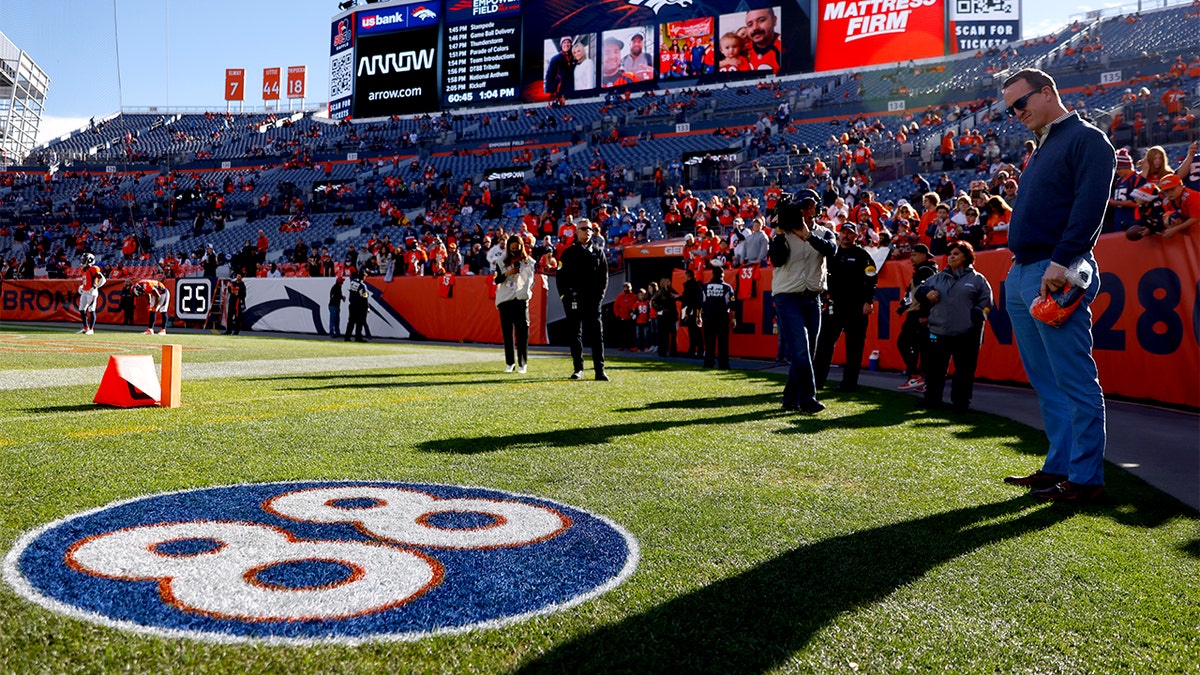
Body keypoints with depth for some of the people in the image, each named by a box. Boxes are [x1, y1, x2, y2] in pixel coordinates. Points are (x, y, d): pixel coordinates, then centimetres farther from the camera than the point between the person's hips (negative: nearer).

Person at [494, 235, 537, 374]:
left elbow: (535, 279, 8)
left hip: (521, 300, -2)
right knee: (507, 332, 4)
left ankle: (522, 364, 1)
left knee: (522, 333, -3)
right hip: (505, 301, 2)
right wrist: (508, 273, -15)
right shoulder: (502, 263, 9)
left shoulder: (530, 262, 6)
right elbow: (497, 280, 1)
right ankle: (509, 362, 11)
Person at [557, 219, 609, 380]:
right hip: (574, 300, -1)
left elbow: (604, 276, 11)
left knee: (597, 335, -2)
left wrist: (600, 295, -1)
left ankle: (600, 370, -2)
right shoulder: (569, 252, 8)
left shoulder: (598, 252, 12)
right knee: (575, 334, 3)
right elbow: (561, 275, 4)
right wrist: (564, 295, -6)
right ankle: (578, 369, 10)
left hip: (593, 299, 1)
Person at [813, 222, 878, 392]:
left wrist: (868, 302, -14)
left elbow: (871, 279, -6)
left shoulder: (862, 255, 0)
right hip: (834, 304, 5)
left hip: (856, 306, -5)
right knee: (824, 342, 2)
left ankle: (849, 383, 6)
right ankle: (817, 380, 5)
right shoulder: (832, 253, 14)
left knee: (854, 346, 1)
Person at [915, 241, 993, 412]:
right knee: (934, 369, 8)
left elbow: (986, 303, 3)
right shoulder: (938, 278, 17)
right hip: (938, 333, 3)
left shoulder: (977, 279, 7)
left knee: (964, 370, 1)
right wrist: (926, 292, -4)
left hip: (967, 335, -3)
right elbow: (919, 292, 19)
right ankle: (931, 400, 19)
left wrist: (977, 316, -14)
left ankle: (961, 403, 10)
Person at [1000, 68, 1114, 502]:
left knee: (1075, 381, -5)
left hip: (1056, 275, -9)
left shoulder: (1086, 139, -4)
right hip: (1022, 276, 9)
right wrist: (1019, 262, 14)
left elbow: (1090, 205, -16)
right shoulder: (1041, 149, 23)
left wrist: (1060, 262, -23)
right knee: (1046, 383, 11)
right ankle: (1059, 466, 19)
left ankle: (1085, 478, 0)